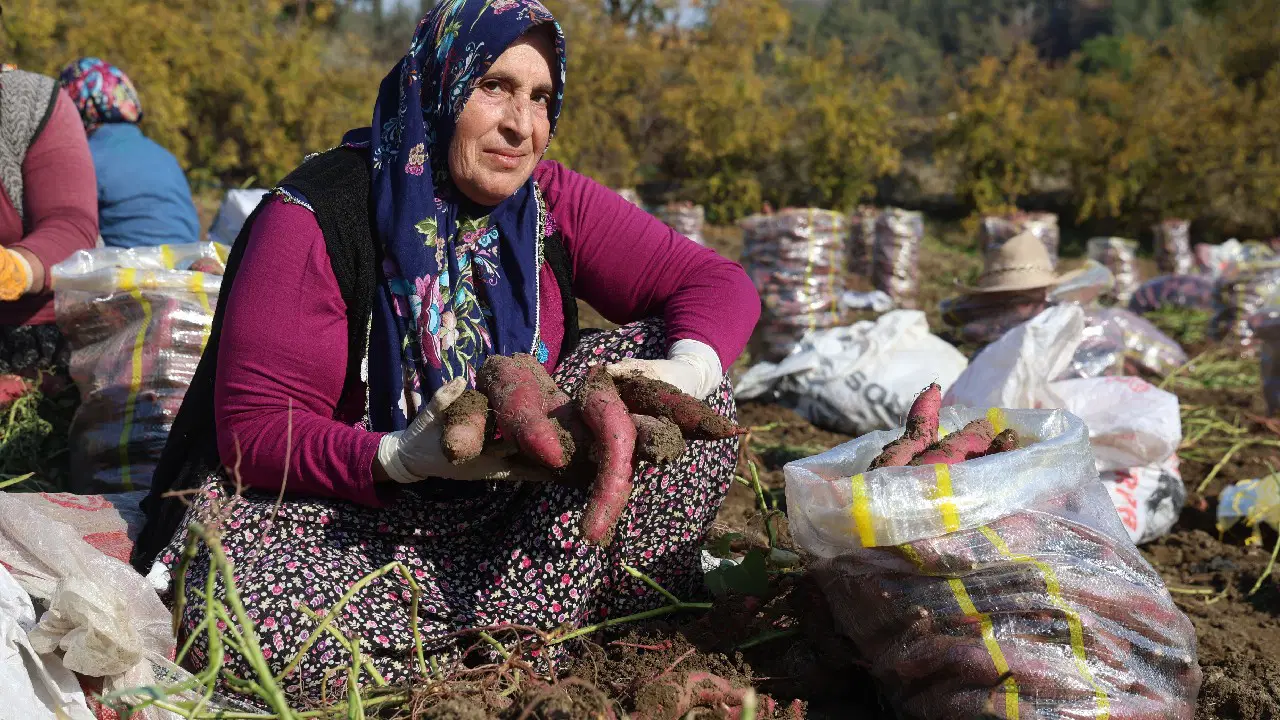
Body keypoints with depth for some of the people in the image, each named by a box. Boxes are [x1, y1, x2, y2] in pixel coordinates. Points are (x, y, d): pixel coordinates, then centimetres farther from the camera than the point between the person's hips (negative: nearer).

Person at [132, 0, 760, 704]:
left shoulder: (551, 203, -3)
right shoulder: (315, 217, -16)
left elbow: (718, 283, -4)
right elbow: (253, 431, -17)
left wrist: (686, 372, -28)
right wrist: (403, 457, -34)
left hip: (517, 499, 4)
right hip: (346, 509, -4)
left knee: (653, 356, -13)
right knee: (251, 626, -35)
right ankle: (521, 624, -16)